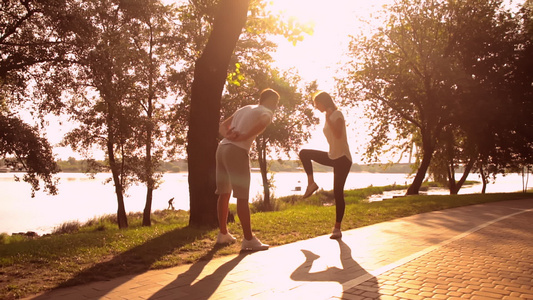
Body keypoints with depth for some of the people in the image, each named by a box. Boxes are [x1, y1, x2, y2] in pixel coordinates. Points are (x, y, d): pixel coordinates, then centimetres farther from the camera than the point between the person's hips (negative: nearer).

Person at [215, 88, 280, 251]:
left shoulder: (244, 109, 26)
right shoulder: (266, 112, 4)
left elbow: (223, 126, 21)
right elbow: (262, 123, -21)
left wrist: (228, 135, 0)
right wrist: (242, 137, -14)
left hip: (222, 148, 8)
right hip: (237, 151, -8)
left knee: (224, 194, 15)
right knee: (242, 197, -5)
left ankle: (223, 234, 25)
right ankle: (248, 239, -2)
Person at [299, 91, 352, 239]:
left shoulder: (337, 114, -11)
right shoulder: (328, 117, 13)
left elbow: (338, 135, -26)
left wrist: (328, 119, -23)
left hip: (342, 158, -9)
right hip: (332, 157, 9)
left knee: (338, 192, -7)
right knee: (304, 153, 2)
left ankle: (337, 229, 0)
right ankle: (311, 184, 1)